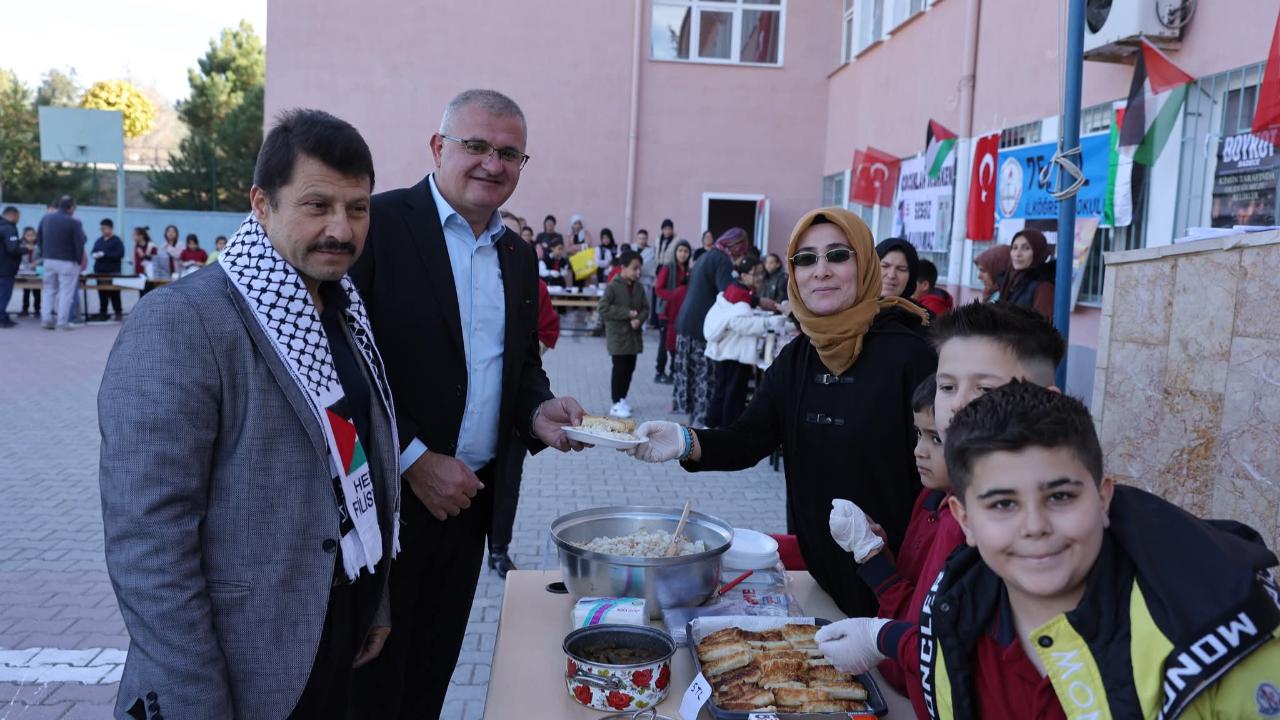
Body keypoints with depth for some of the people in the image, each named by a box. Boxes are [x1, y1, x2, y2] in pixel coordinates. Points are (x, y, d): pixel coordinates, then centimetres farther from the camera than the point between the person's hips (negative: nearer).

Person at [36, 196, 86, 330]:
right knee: (66, 292, -2)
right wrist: (79, 261, 1)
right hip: (67, 262, -6)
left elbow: (38, 238, 13)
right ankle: (63, 322, -3)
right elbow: (79, 244, -12)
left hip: (49, 260, 6)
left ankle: (46, 319, 11)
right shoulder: (74, 223, -15)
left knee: (49, 290, 15)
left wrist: (45, 253, 20)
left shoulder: (45, 218, 6)